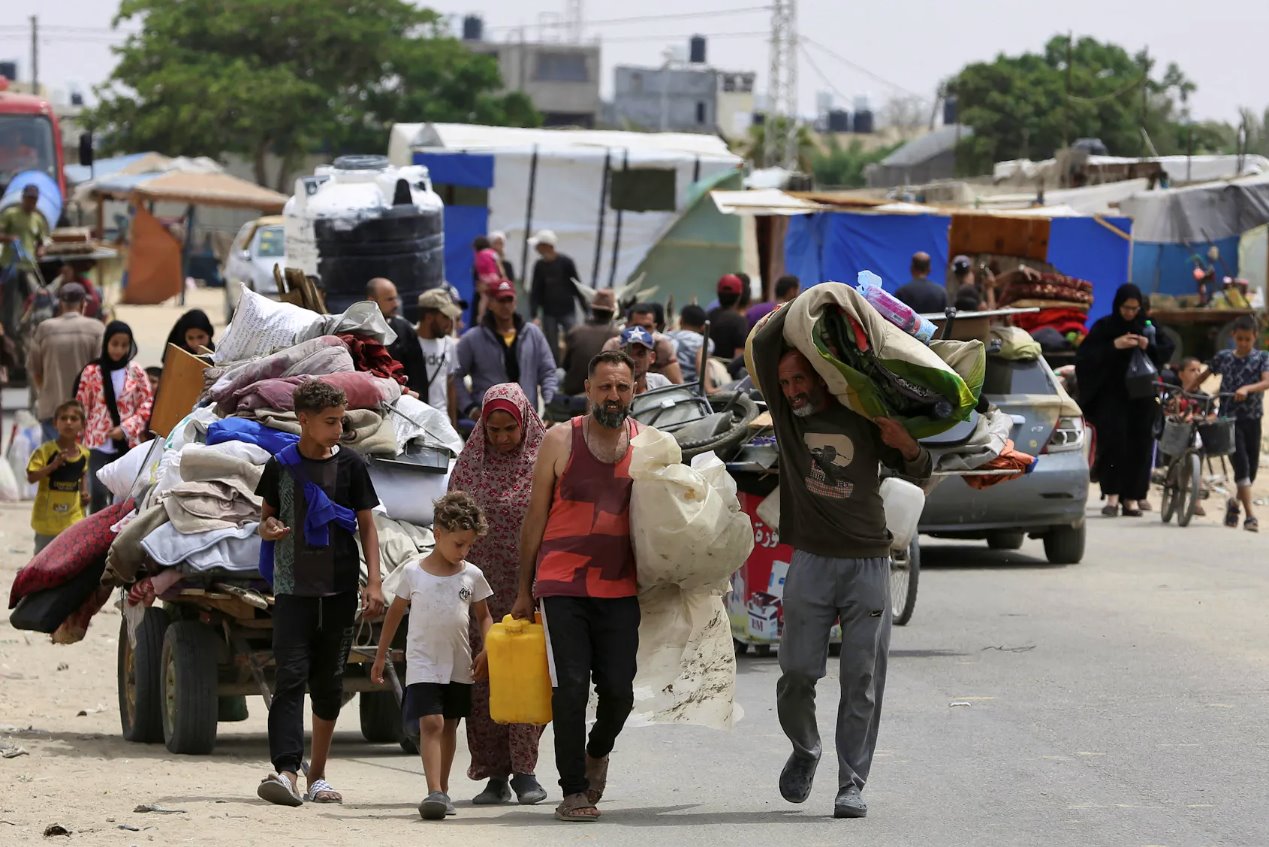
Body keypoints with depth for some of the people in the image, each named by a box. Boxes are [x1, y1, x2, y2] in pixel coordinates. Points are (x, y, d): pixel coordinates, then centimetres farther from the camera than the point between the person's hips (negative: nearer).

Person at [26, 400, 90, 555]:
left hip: (73, 519, 3)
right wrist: (53, 465, -29)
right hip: (47, 517, -3)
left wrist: (84, 492, 4)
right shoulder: (46, 450, -13)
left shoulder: (83, 453, 1)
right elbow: (31, 477, -17)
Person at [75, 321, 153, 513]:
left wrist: (126, 429, -10)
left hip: (128, 444, 2)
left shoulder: (136, 373, 1)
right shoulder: (91, 372, -2)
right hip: (99, 443, -2)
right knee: (99, 494, -9)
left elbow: (147, 404, 2)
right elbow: (81, 407, 2)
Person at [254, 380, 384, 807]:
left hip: (339, 589, 1)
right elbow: (266, 517, 13)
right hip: (293, 587, -1)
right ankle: (285, 772, -23)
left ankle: (318, 775, 19)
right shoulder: (281, 466, 2)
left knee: (329, 683, 7)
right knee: (290, 677, -12)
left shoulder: (350, 465, 3)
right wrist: (268, 528, -12)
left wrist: (374, 582, -2)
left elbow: (366, 525, 6)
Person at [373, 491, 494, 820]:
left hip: (459, 666, 3)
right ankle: (434, 793, -24)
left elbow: (483, 616, 12)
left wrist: (486, 651, -3)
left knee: (449, 726, 12)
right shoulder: (413, 572, -3)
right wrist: (381, 655, 10)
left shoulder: (472, 575, 2)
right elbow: (395, 612, 7)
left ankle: (443, 790, 23)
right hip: (423, 663, -3)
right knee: (431, 723, -16)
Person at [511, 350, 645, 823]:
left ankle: (597, 753, 30)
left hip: (620, 589, 2)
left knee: (619, 690, -1)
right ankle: (573, 791, 1)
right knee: (570, 688, -7)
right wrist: (525, 590, 6)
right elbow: (535, 517, 5)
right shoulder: (560, 441, 0)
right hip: (562, 585, -2)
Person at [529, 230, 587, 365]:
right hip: (548, 314, 3)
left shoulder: (566, 262, -7)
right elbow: (535, 291, 6)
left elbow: (577, 287, -2)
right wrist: (533, 314, -2)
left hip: (567, 312, -3)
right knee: (552, 349, 5)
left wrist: (586, 310, -1)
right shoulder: (539, 265, 2)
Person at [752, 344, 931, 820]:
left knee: (862, 680, -3)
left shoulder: (863, 418, 5)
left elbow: (920, 474, 12)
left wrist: (906, 445, -7)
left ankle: (852, 785, 1)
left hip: (868, 562, -1)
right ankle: (804, 751, 25)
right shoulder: (786, 415, 7)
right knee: (798, 671, -4)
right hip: (810, 562, 1)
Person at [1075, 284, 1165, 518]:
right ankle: (1112, 496, -15)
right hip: (1111, 395, -3)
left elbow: (1164, 358, 12)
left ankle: (1131, 498, 5)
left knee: (1139, 446, -2)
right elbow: (1084, 356, -7)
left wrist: (1149, 347, -8)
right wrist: (1113, 346, -17)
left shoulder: (1146, 329, 10)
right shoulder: (1104, 327, 2)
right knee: (1114, 439, -17)